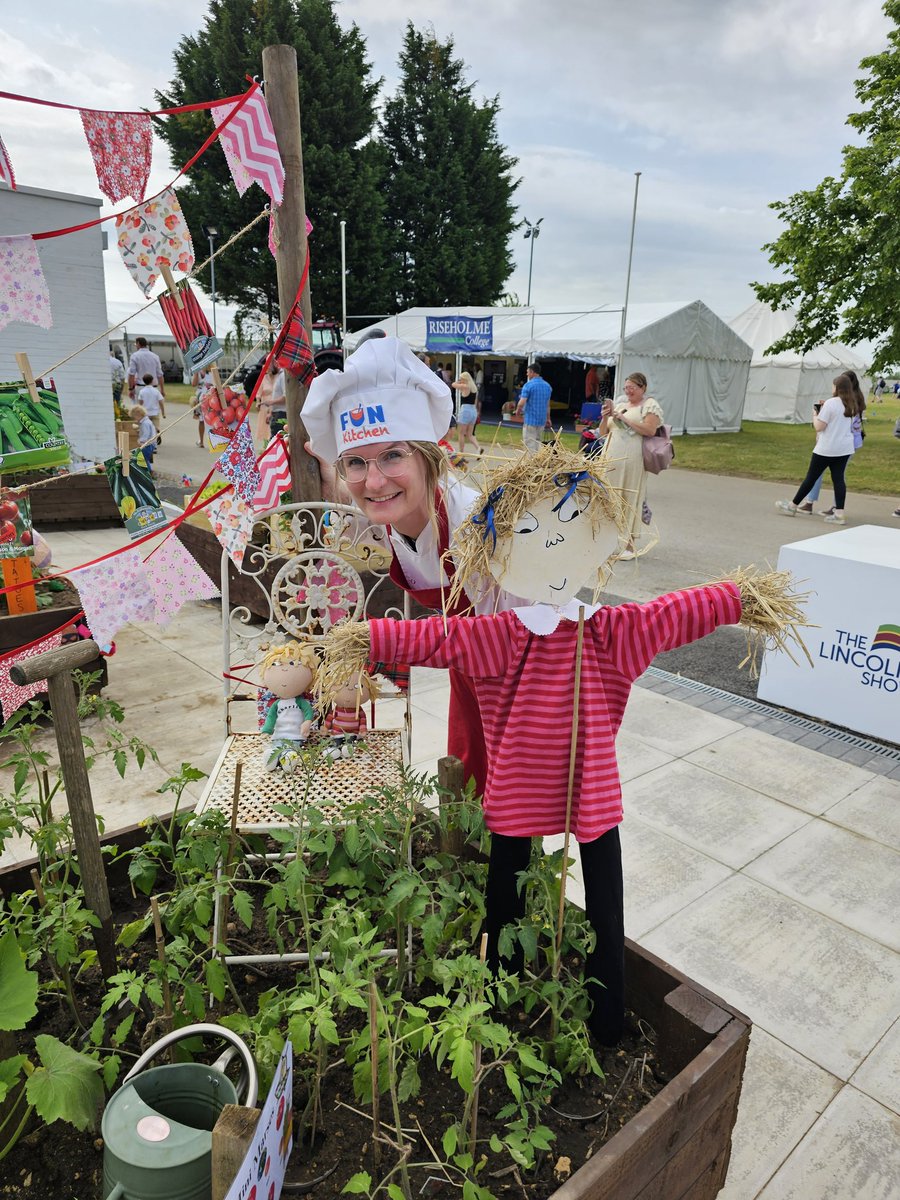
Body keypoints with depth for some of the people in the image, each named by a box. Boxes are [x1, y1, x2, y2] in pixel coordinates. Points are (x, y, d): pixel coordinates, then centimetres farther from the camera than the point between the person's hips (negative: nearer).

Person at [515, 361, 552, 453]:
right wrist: (548, 418, 23)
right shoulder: (548, 386, 9)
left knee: (529, 443, -2)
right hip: (542, 419, 7)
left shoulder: (529, 385, -12)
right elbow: (548, 405, 15)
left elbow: (522, 403, -18)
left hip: (530, 419, -6)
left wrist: (518, 411, 2)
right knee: (537, 441, 17)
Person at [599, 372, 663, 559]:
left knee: (630, 500, -4)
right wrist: (606, 416, 1)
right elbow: (602, 433, 20)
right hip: (611, 457, 6)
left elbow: (650, 430, -13)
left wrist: (623, 417, -10)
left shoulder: (650, 405, 4)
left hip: (631, 460, -6)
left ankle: (630, 545, 2)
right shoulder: (619, 404, 21)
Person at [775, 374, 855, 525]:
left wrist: (815, 415, 3)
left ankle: (792, 506, 17)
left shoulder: (830, 403, -14)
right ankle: (839, 514, -2)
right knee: (838, 479, 4)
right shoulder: (851, 405, 9)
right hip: (845, 448, 6)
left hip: (826, 448, -6)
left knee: (811, 477, 4)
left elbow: (819, 427, -15)